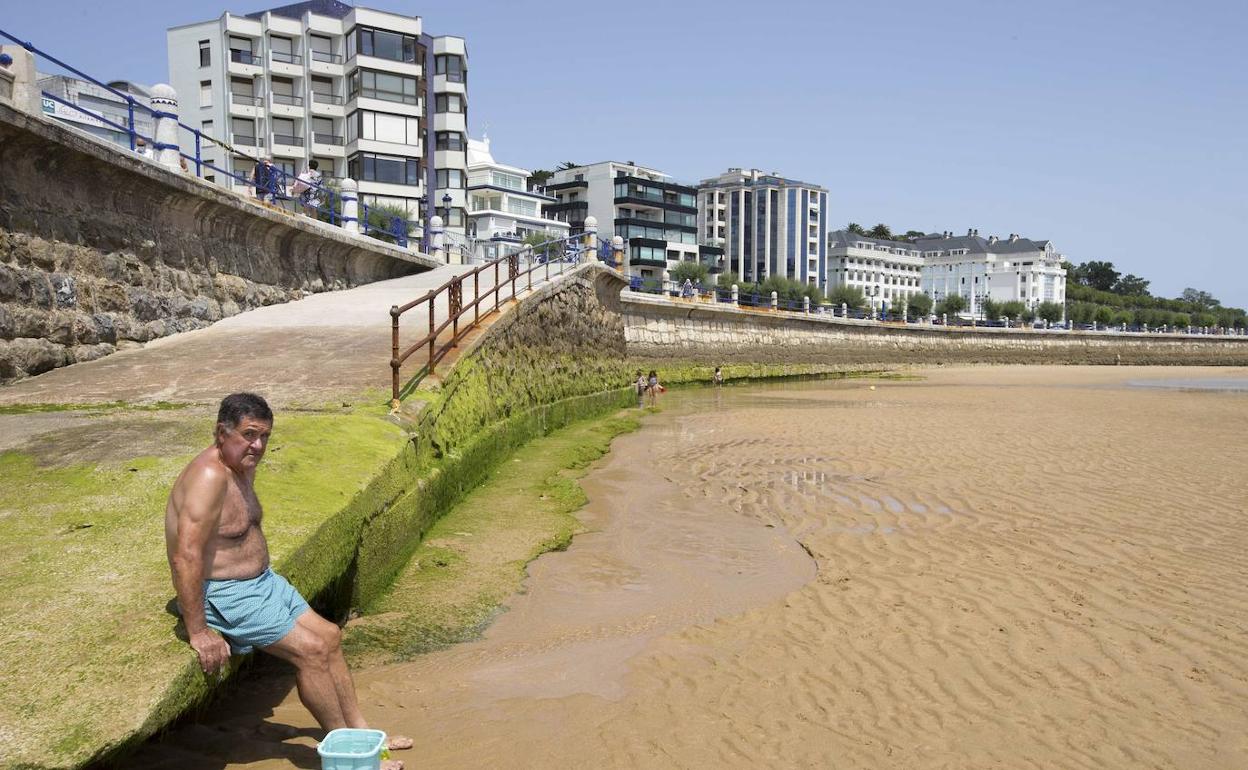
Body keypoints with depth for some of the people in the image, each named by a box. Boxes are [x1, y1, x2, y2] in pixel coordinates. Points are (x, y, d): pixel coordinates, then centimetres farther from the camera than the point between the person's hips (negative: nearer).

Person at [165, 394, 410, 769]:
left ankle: (359, 730, 19)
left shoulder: (243, 466, 5)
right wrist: (198, 632, -29)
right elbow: (185, 558, -31)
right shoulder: (209, 475, -26)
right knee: (310, 650, -13)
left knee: (329, 637, 9)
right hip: (223, 594, -10)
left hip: (261, 580, 10)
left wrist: (265, 580, 17)